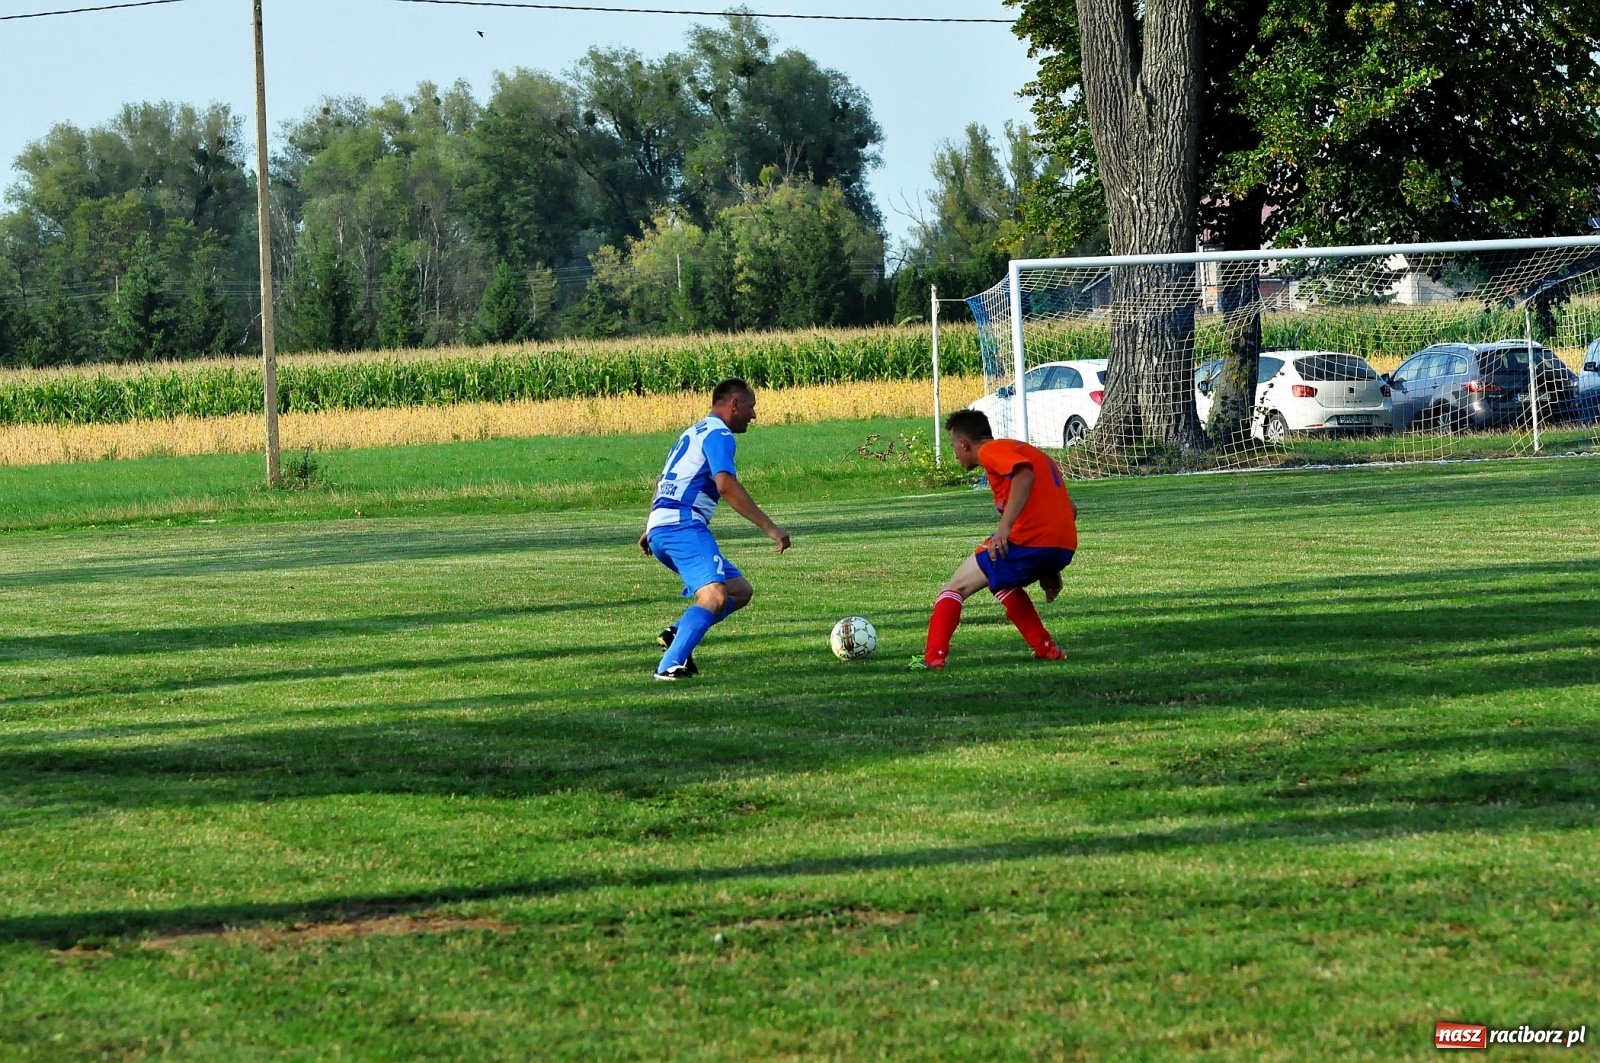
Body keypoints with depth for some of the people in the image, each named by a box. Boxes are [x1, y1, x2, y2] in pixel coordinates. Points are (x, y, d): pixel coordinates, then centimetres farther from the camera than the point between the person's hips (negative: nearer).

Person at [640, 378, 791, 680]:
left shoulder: (695, 432, 27)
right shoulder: (718, 435, -5)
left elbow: (663, 482, 36)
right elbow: (727, 486, -20)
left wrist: (650, 530, 45)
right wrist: (770, 528, -22)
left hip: (660, 530, 10)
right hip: (683, 526, -10)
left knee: (740, 590, 13)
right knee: (715, 596, -26)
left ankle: (676, 635, -2)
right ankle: (669, 666, -38)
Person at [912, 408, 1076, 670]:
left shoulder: (991, 450, 3)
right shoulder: (1029, 451, 29)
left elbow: (1024, 474, -20)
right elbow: (1070, 509, 28)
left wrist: (1005, 525, -27)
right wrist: (1050, 570, 28)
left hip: (1027, 540, -9)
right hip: (1064, 547, 9)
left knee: (956, 588, 4)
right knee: (1001, 580, 34)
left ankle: (933, 657, -8)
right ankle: (1046, 649, 26)